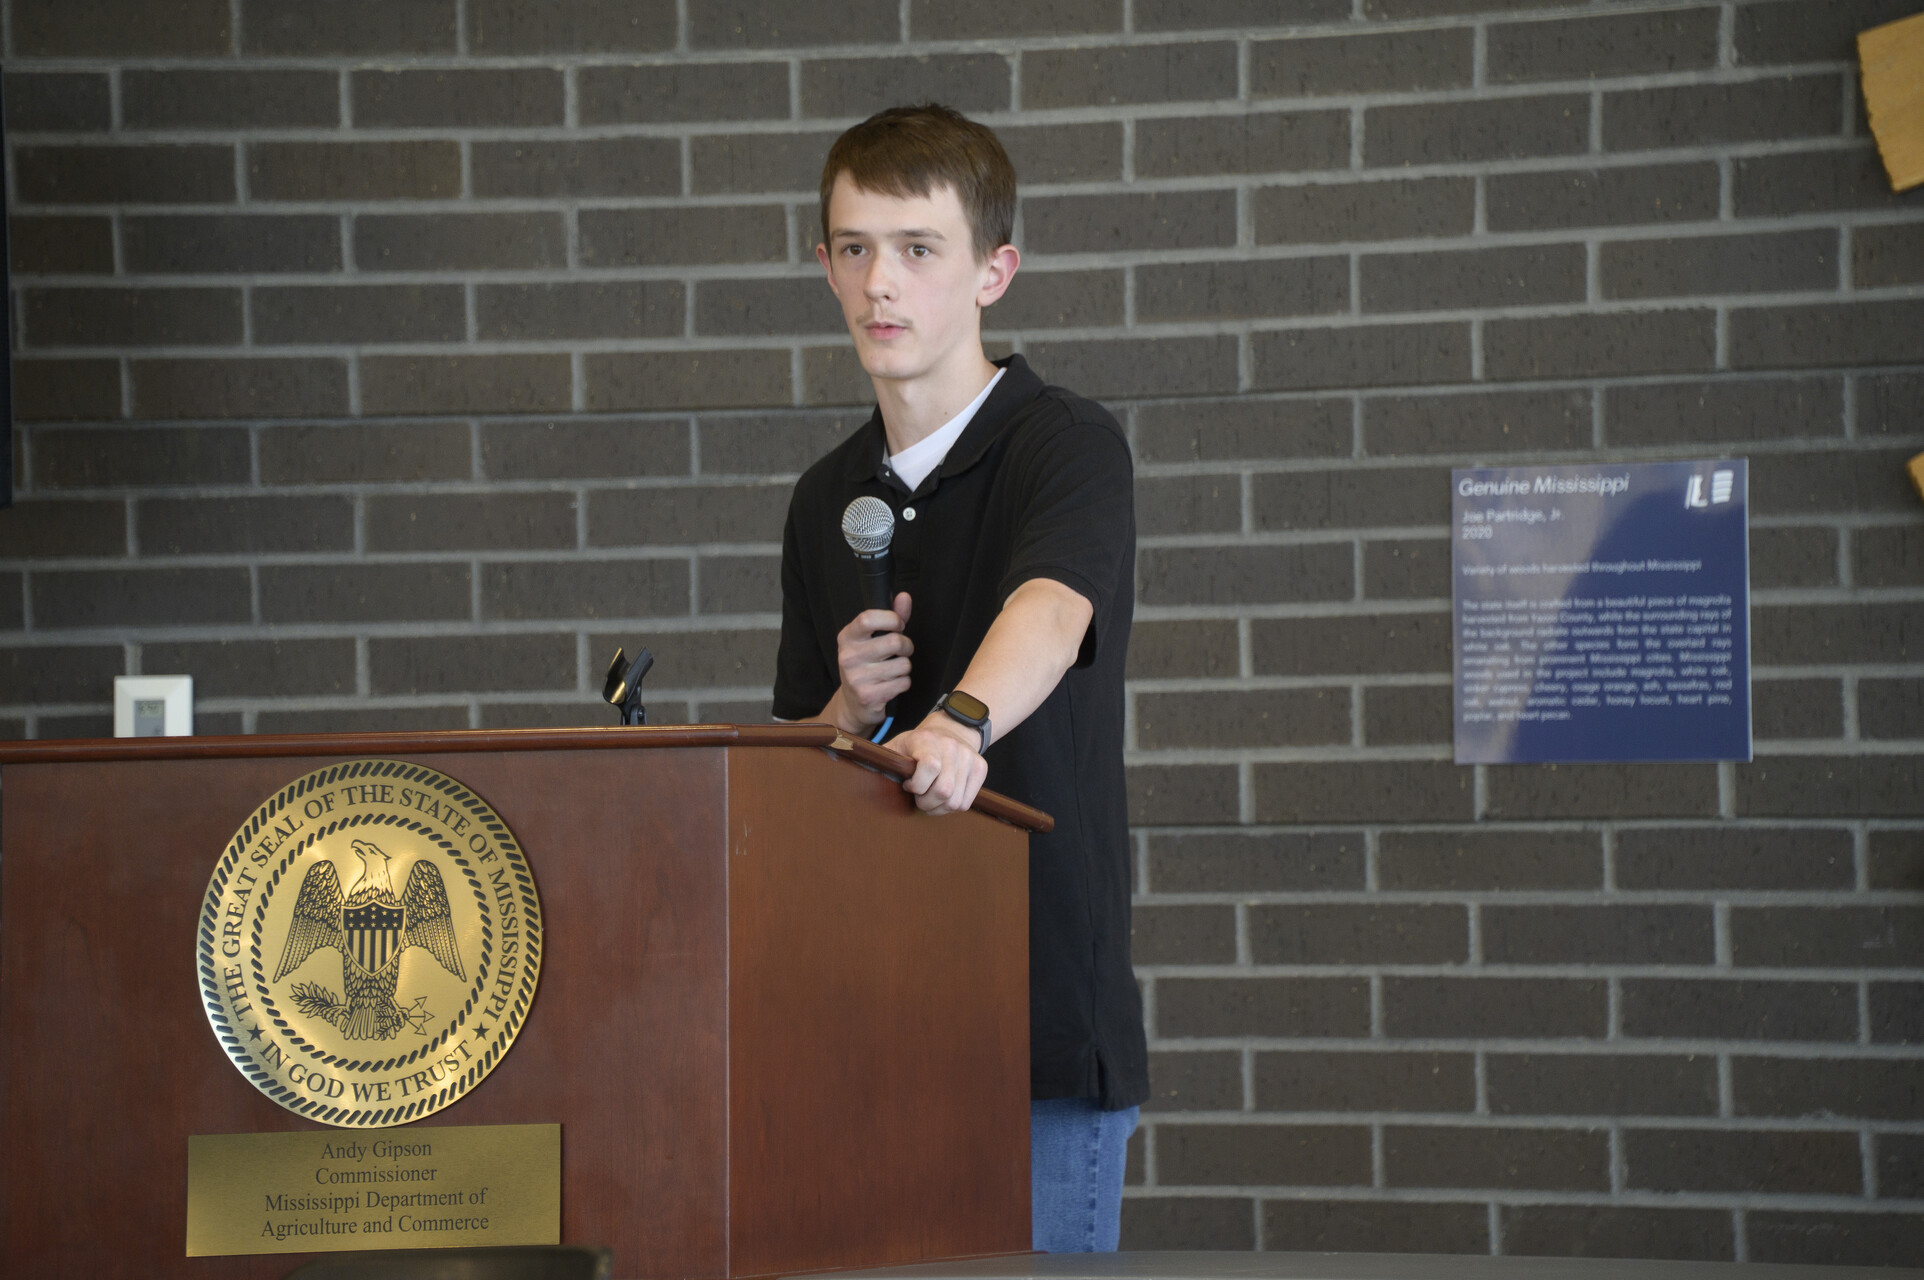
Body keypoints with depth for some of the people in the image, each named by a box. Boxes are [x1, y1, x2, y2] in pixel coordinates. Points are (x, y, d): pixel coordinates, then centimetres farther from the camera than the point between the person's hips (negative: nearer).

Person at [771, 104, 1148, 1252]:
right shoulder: (828, 501, 13)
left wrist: (959, 723, -49)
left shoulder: (1066, 446, -6)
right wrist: (853, 711, -3)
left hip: (1042, 1020, -5)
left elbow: (1051, 610, -28)